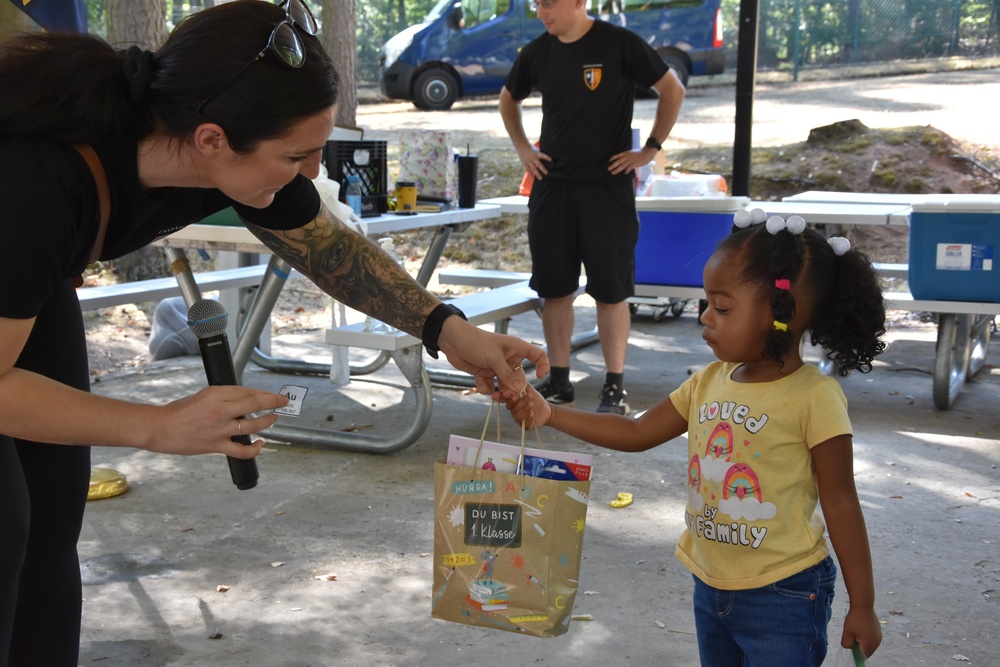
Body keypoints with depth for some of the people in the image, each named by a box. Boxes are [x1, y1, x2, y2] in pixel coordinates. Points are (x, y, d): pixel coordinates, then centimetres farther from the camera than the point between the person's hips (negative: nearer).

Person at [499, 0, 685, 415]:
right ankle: (559, 381, 18)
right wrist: (523, 149, 12)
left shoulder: (620, 44, -7)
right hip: (551, 185, 4)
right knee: (554, 288, 6)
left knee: (611, 289, -1)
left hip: (607, 184, -4)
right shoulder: (537, 52, 6)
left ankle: (615, 386, 8)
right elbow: (509, 99, 24)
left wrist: (650, 149, -4)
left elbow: (672, 90, -2)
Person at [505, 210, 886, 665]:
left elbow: (840, 503, -13)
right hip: (712, 587, 7)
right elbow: (636, 434, 8)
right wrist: (549, 415, 0)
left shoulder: (814, 398, -17)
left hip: (782, 595, -7)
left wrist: (862, 605, -8)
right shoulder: (709, 382, 2)